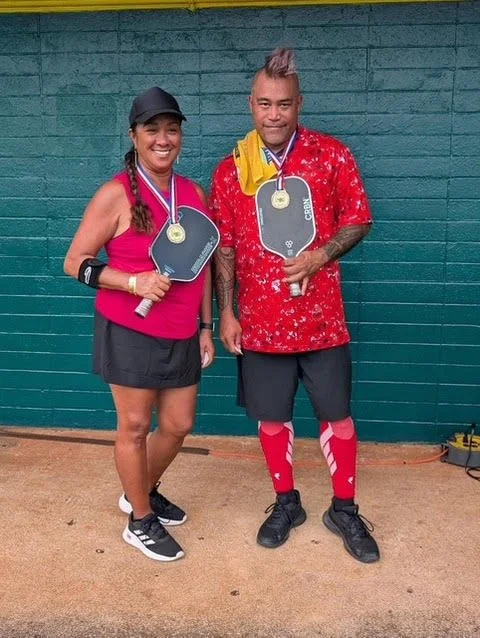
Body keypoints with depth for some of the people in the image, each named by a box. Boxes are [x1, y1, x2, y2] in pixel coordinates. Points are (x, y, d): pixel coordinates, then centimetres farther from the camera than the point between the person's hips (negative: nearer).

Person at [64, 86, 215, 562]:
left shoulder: (194, 194, 4)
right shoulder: (116, 195, -12)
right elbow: (75, 263, -9)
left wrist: (205, 327, 10)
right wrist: (135, 282, -22)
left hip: (182, 334, 6)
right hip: (129, 331, -5)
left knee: (178, 425, 14)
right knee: (135, 426, 8)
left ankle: (142, 492, 42)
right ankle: (140, 521, 29)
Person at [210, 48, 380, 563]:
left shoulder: (332, 155, -3)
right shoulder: (231, 169, 1)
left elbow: (359, 219, 1)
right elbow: (224, 247, 3)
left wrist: (320, 255, -17)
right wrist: (226, 314, -1)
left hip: (320, 315, -1)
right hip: (260, 320, 1)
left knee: (337, 415, 9)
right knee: (271, 417, 12)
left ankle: (344, 510, 30)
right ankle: (286, 503, 34)